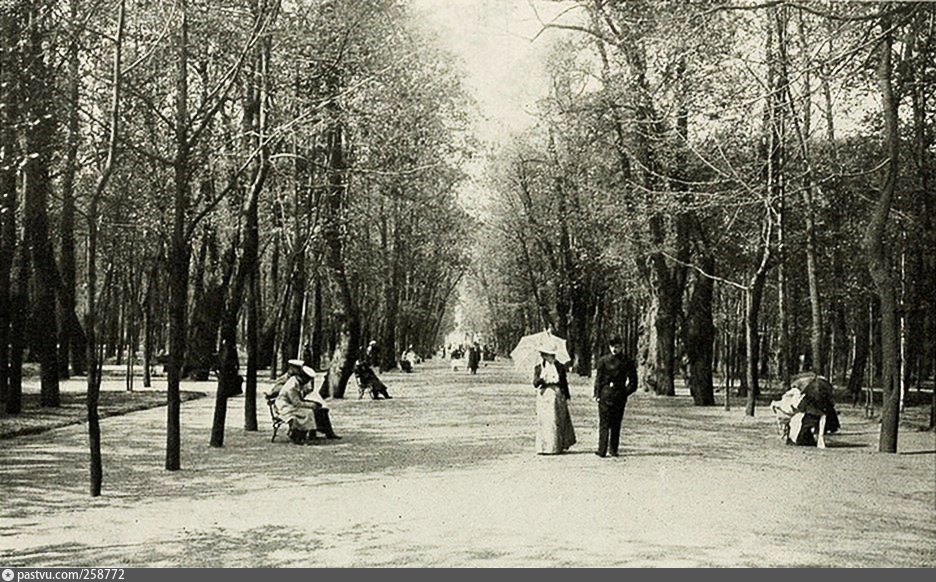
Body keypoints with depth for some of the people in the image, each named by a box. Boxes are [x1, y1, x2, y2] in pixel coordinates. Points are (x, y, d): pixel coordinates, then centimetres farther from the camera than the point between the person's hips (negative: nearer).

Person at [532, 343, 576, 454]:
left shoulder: (560, 367, 5)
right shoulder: (538, 368, 4)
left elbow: (565, 383, 9)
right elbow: (535, 384, -3)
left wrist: (567, 397, 4)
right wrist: (541, 379, -24)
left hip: (557, 396, 0)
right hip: (544, 396, 0)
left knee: (556, 421, 0)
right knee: (543, 422, -1)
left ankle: (556, 447, 7)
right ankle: (543, 447, 3)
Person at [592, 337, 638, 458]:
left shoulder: (627, 362, 4)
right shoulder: (603, 361, 3)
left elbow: (633, 382, 8)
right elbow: (598, 379, 3)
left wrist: (625, 393, -1)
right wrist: (597, 394, -4)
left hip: (619, 397, 1)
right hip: (605, 396, -1)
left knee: (616, 424, 6)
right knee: (604, 423, -5)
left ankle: (613, 449, 13)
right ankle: (602, 450, -5)